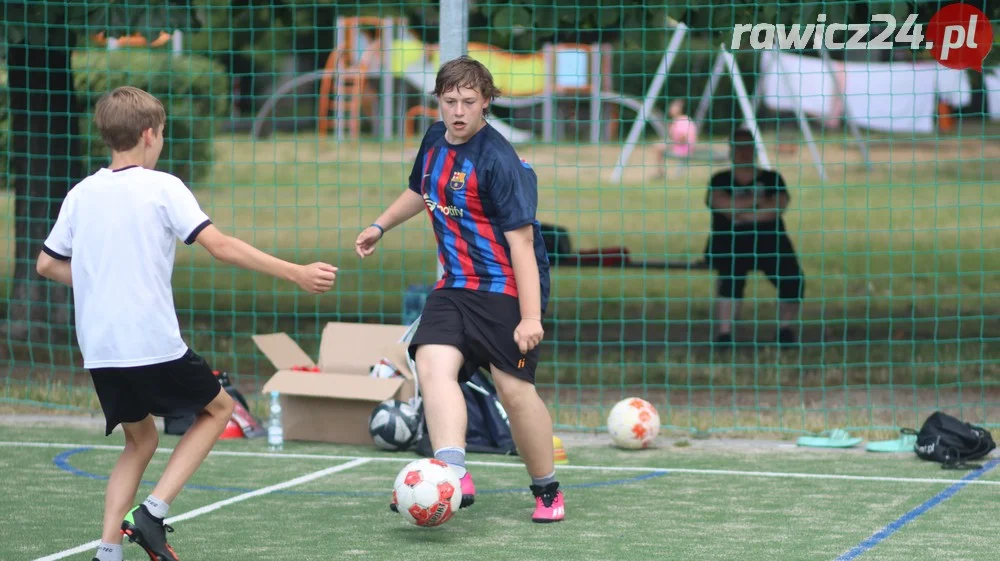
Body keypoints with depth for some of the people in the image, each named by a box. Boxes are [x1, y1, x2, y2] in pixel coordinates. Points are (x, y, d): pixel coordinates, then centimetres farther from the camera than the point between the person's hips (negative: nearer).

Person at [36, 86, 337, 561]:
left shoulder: (81, 193, 8)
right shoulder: (162, 188, -7)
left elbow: (47, 264, 14)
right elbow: (221, 246, -14)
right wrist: (296, 274, -12)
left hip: (98, 348, 5)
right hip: (154, 343, -5)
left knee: (140, 440, 21)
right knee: (218, 408, 17)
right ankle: (152, 512, 2)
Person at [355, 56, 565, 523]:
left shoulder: (498, 161, -19)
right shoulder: (435, 140, 6)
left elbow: (521, 240, -21)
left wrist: (531, 315, -25)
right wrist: (380, 226, 32)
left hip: (505, 289, -7)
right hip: (454, 286, 7)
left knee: (514, 387, -8)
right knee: (433, 363, -17)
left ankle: (547, 491, 12)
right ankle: (454, 476, -31)